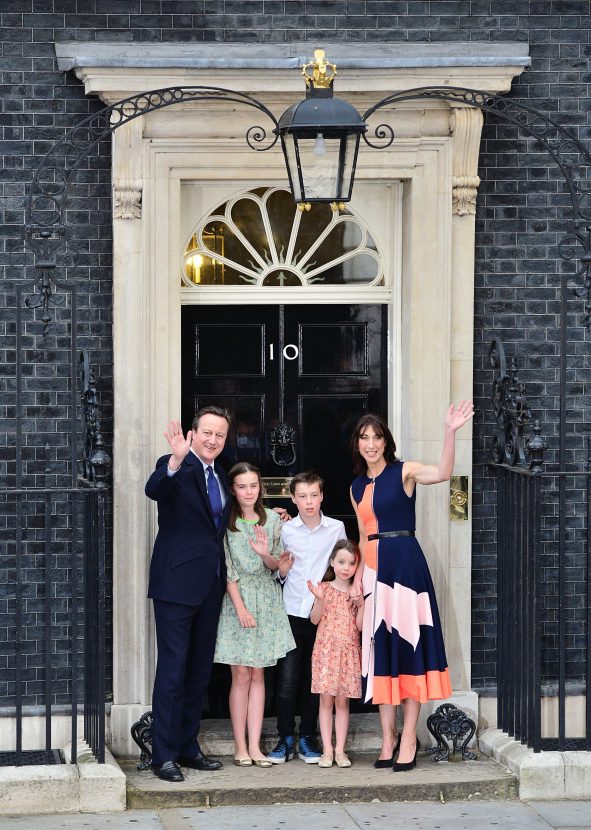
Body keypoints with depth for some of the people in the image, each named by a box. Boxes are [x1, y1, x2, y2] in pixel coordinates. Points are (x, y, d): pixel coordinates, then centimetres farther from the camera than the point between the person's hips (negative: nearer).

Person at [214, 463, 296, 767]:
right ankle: (240, 747, 1)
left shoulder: (272, 520, 6)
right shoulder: (225, 522, -4)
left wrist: (266, 554, -14)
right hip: (236, 597, -3)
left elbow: (277, 566, 9)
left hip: (266, 601, 3)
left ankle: (255, 746, 4)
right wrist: (240, 607, -14)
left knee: (257, 674, 4)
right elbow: (227, 568, -7)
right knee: (241, 675, -3)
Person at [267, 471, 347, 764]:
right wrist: (282, 571, -6)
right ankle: (285, 739, 5)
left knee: (314, 677, 5)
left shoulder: (336, 528, 3)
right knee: (287, 678, -4)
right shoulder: (286, 530, 4)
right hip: (292, 611, 0)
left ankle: (308, 737, 15)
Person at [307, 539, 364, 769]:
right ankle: (327, 750, 1)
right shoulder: (324, 588, 2)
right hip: (326, 649, -1)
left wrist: (362, 604, -13)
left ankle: (340, 750, 5)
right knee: (326, 699, -2)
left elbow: (360, 626, 0)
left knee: (343, 700, 2)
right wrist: (319, 599, -17)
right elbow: (315, 619, -1)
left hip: (349, 651, 1)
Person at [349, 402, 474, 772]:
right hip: (374, 570, 6)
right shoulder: (357, 487, 14)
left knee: (407, 645, -4)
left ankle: (408, 739, -2)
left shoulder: (404, 472, -3)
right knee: (380, 650, 7)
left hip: (405, 565, -6)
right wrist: (359, 576, 8)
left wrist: (451, 432, -36)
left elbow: (443, 473, -22)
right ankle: (388, 738, 13)